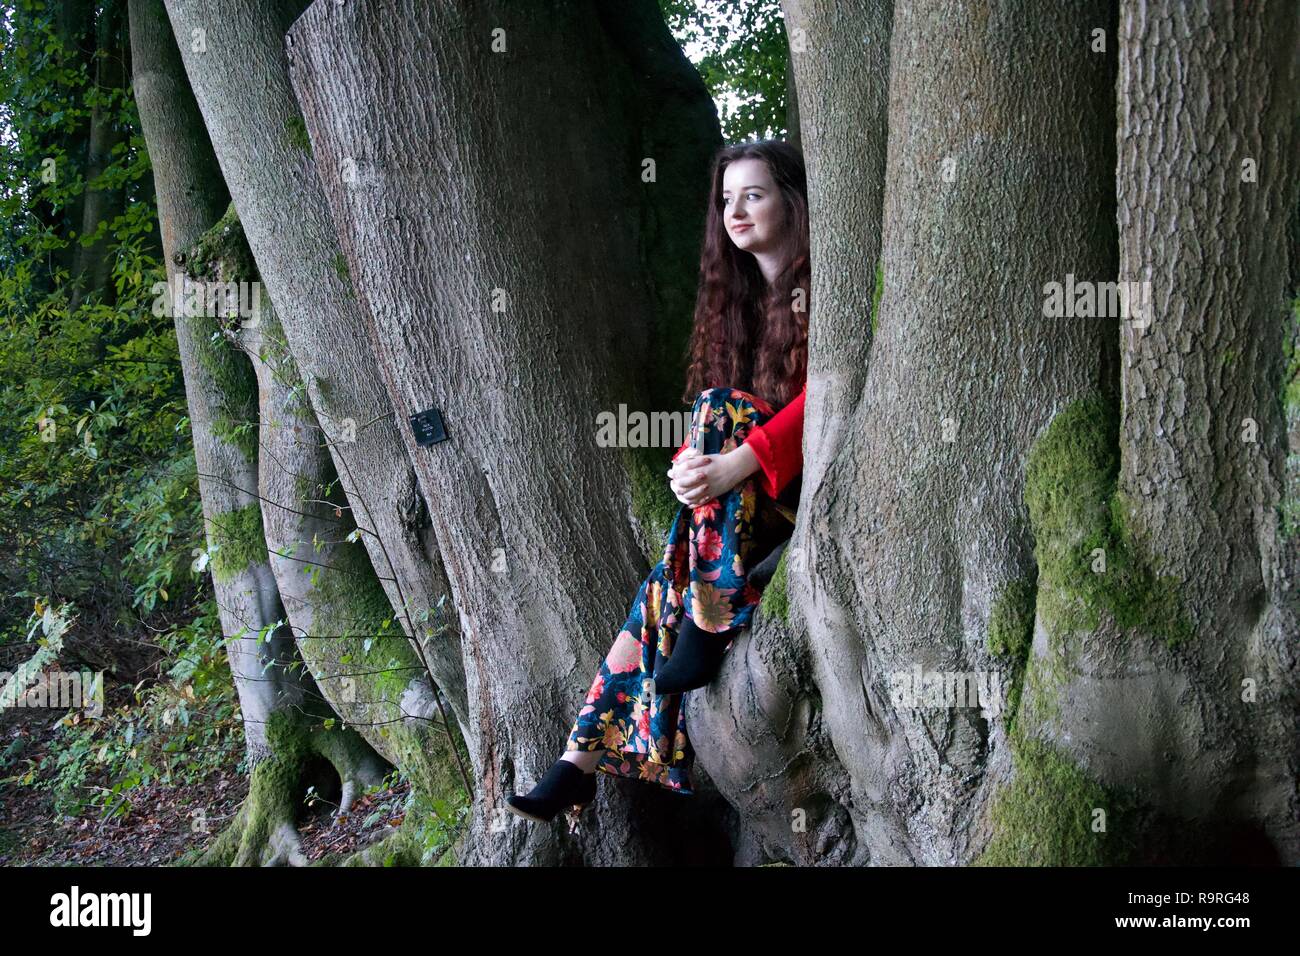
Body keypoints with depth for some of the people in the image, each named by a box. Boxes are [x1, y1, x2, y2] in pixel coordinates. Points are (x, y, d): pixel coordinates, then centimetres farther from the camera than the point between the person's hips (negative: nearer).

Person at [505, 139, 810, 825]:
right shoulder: (736, 294, 15)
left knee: (722, 410, -29)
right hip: (737, 495, 5)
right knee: (660, 592, -15)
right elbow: (706, 412, 10)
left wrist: (734, 464, -30)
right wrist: (689, 465, -11)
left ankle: (708, 626, -28)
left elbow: (816, 401, -19)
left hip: (801, 481, -5)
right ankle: (581, 761, -17)